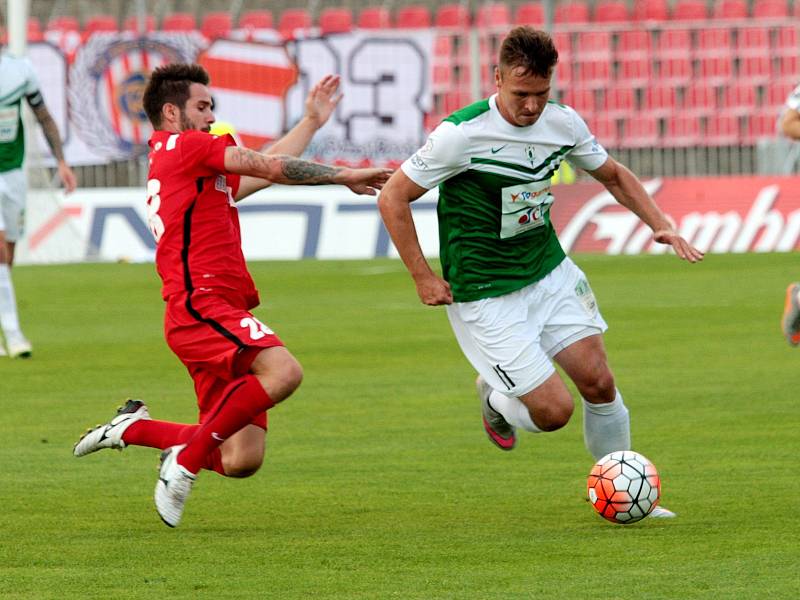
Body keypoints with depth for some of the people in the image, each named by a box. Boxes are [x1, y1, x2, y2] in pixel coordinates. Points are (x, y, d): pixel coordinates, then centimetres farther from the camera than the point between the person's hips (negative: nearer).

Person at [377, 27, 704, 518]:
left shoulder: (564, 123, -3)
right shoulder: (462, 134, -21)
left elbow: (612, 175, 16)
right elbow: (393, 198, -12)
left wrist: (661, 224, 2)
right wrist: (424, 278, -13)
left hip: (551, 274, 5)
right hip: (485, 294, -5)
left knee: (598, 382, -2)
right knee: (555, 410, -9)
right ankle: (495, 398, 25)